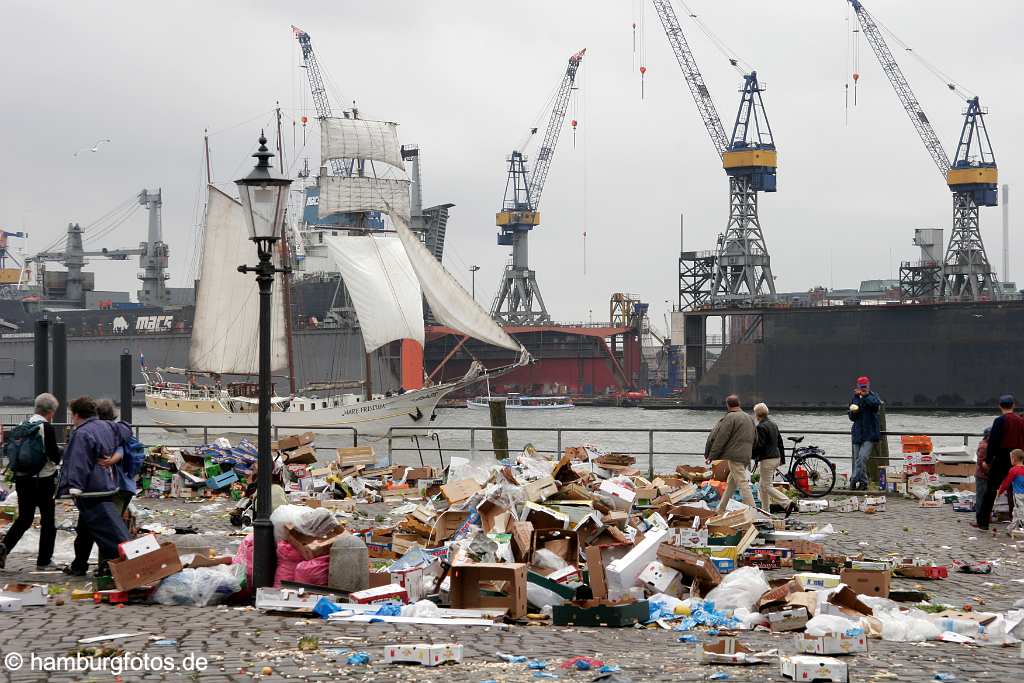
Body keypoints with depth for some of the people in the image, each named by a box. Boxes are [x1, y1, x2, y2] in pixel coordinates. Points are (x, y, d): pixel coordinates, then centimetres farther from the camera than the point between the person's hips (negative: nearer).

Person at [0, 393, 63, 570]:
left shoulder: (23, 426, 3)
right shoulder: (47, 428, -15)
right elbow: (54, 456, -17)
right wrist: (60, 453, 5)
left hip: (22, 478, 5)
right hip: (43, 480, -5)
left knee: (24, 518, 15)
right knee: (47, 520, 8)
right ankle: (44, 561, 11)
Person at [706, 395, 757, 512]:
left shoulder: (730, 417, -9)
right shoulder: (749, 418, 17)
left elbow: (721, 439, -11)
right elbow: (755, 439, 21)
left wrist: (711, 456, -5)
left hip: (735, 456, -8)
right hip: (746, 456, 8)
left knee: (742, 483, -10)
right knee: (730, 484, 15)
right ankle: (721, 509, 21)